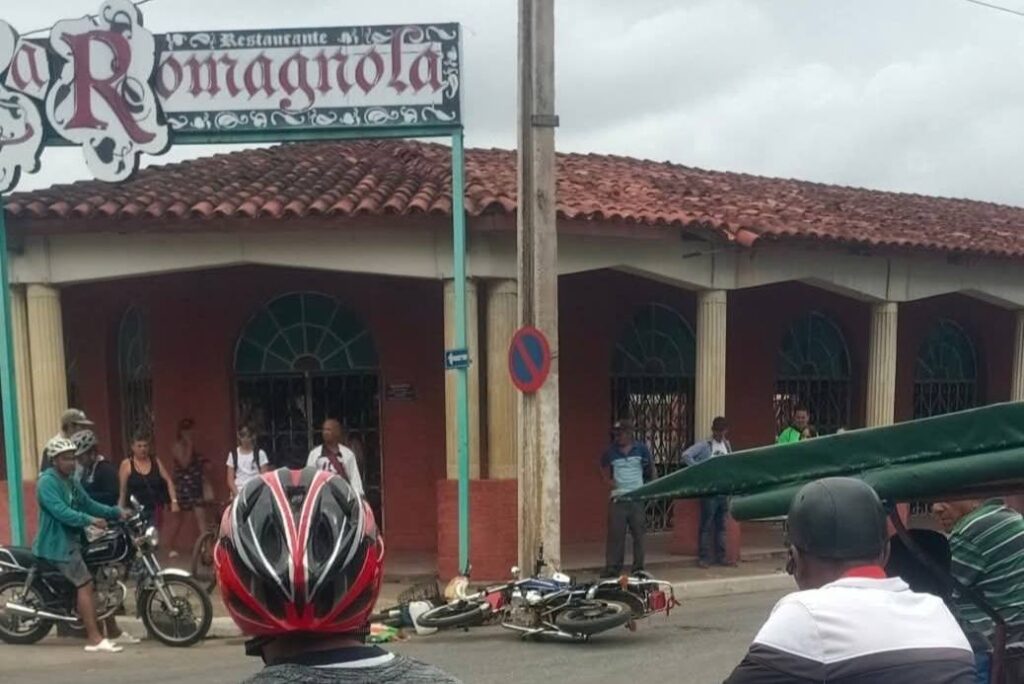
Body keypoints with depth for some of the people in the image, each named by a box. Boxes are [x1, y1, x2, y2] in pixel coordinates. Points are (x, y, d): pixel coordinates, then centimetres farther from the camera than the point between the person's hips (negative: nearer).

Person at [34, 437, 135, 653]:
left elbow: (88, 503, 14)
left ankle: (114, 632, 20)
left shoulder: (72, 481, 15)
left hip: (73, 540, 10)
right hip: (57, 543, -10)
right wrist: (90, 520, -35)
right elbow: (60, 511, -27)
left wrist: (116, 512, 2)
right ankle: (94, 639, -19)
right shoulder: (47, 481, -14)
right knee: (85, 584, -17)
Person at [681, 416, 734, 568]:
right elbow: (686, 455, -19)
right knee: (707, 525, -2)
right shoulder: (704, 445, -8)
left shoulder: (727, 445, 13)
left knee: (721, 525, 11)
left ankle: (720, 556, 19)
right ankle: (703, 557, 4)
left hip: (724, 490, 6)